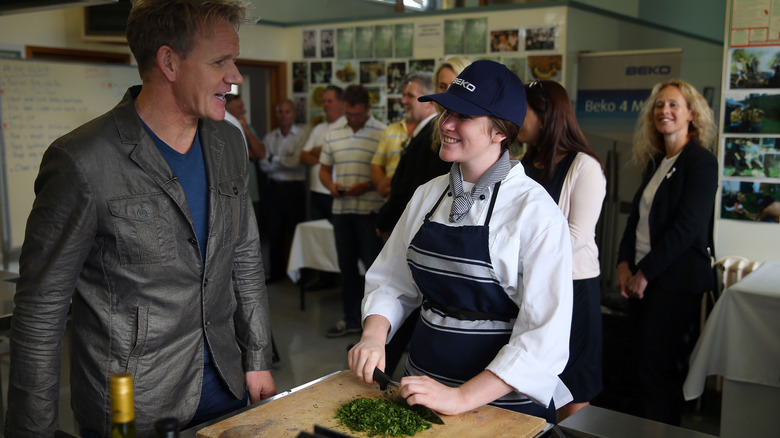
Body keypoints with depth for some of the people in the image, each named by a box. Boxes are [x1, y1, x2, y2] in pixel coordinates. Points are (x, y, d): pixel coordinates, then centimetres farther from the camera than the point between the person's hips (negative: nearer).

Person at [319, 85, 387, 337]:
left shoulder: (383, 133, -7)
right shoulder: (333, 135, 11)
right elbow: (324, 169, 17)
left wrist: (367, 186, -20)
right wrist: (331, 186, -3)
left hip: (371, 210, -5)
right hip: (341, 209, 6)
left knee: (374, 265, -2)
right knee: (347, 266, 13)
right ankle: (351, 319, 25)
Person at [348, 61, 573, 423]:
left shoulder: (536, 211, -17)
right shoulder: (428, 195, 1)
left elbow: (545, 335, -22)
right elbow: (391, 280, 7)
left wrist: (462, 398, -27)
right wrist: (373, 335, -12)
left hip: (503, 402, -5)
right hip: (422, 388, 5)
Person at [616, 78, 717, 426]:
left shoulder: (701, 162, -9)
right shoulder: (655, 161, 14)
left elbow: (687, 227, -16)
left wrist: (645, 273, -13)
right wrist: (625, 264, 1)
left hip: (676, 280, -7)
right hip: (642, 279, 7)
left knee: (656, 365, -4)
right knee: (642, 362, 12)